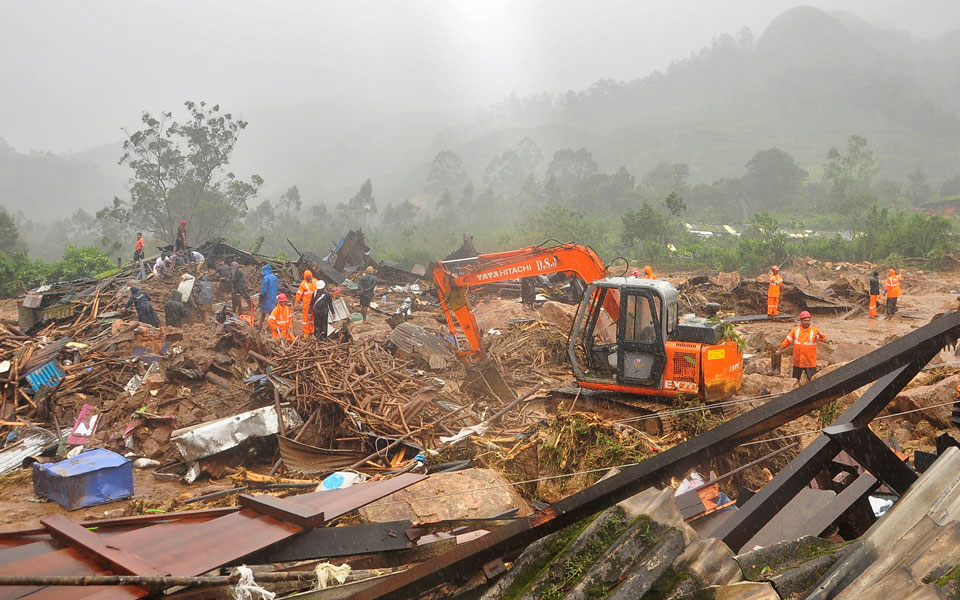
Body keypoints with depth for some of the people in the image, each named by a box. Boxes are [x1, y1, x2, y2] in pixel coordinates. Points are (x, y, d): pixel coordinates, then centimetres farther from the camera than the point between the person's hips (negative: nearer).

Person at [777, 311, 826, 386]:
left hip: (810, 362, -3)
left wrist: (820, 335, -38)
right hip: (797, 362, 3)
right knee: (795, 380, 13)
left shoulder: (814, 330, -3)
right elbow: (787, 341, 11)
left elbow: (823, 339, -16)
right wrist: (780, 350, 13)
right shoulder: (795, 330, 4)